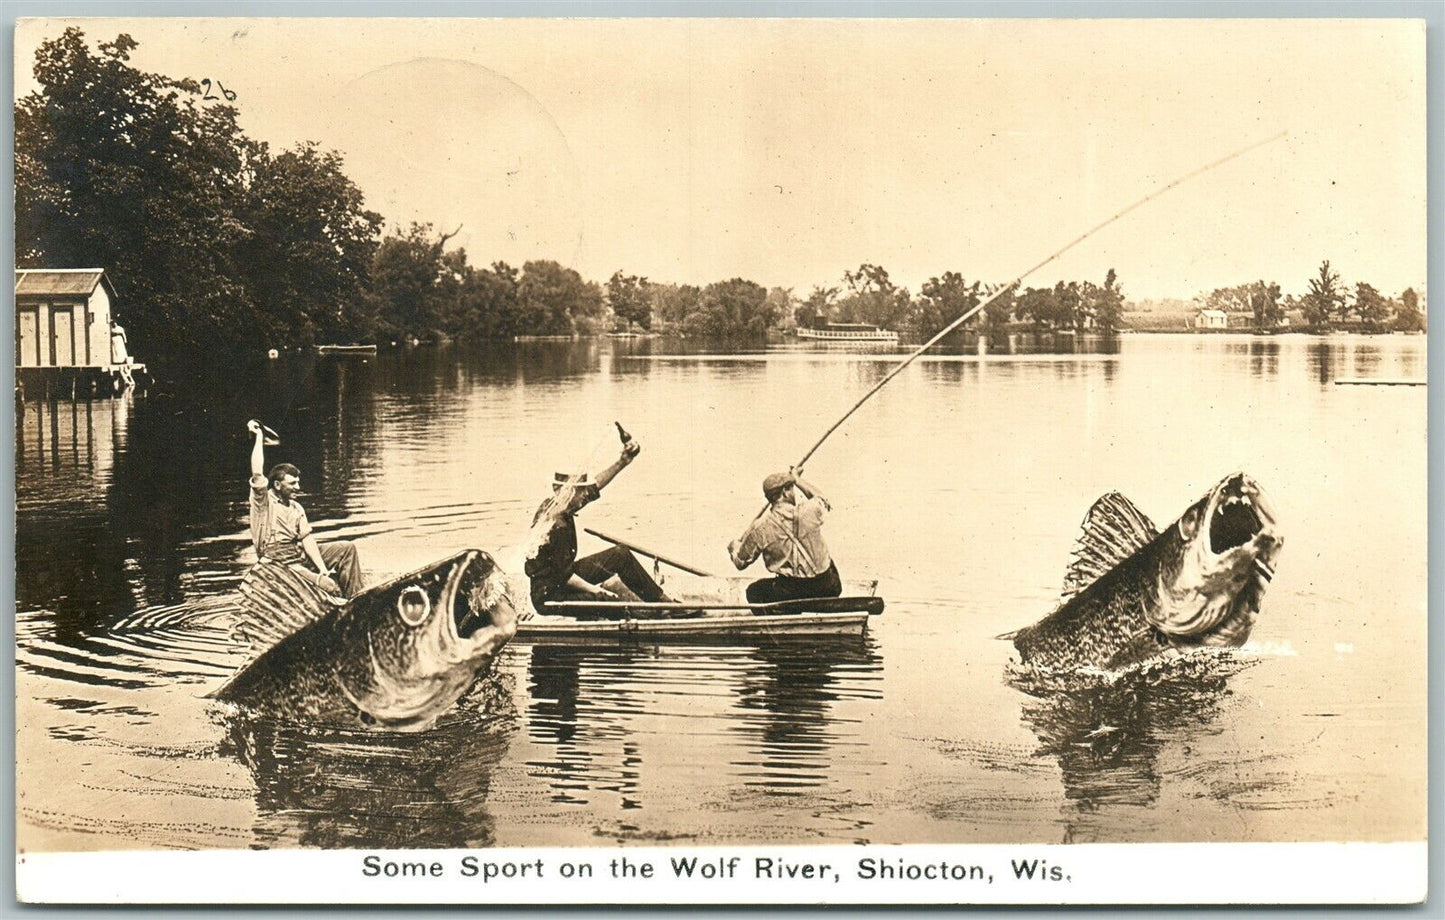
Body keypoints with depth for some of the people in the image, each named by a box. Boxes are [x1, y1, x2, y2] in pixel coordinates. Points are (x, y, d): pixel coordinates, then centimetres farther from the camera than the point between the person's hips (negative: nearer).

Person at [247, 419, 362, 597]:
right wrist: (259, 436, -14)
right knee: (329, 586, -26)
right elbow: (257, 472, -22)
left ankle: (354, 600, -7)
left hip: (301, 554, 7)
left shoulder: (296, 508, 13)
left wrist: (322, 568, -11)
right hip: (280, 562, -7)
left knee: (347, 547, -6)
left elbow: (307, 539, 3)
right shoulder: (263, 501, -6)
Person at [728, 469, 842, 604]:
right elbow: (819, 498, 20)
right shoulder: (809, 510, -10)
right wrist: (798, 480, 35)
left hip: (791, 592, -2)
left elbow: (740, 563, 3)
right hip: (826, 587, 2)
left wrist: (734, 548, 27)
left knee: (754, 591, 24)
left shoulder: (760, 528, -11)